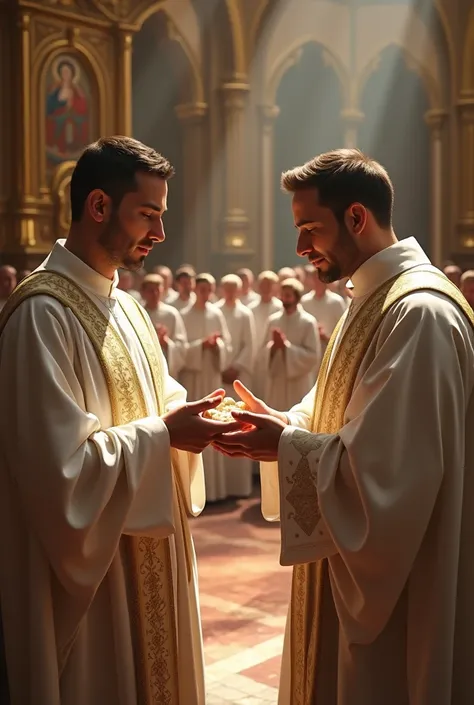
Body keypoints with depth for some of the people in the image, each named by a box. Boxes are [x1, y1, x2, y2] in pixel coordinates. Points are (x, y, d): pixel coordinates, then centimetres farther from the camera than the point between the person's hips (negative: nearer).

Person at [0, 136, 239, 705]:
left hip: (144, 549, 9)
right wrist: (164, 434, -19)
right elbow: (60, 462, -24)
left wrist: (190, 418, -4)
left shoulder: (122, 305, 9)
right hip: (92, 565, -8)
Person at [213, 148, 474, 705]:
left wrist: (285, 444, -18)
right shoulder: (375, 298, 10)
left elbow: (387, 465, -27)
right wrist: (281, 425, -2)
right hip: (353, 560, 10)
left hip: (392, 577, -10)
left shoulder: (419, 312, -23)